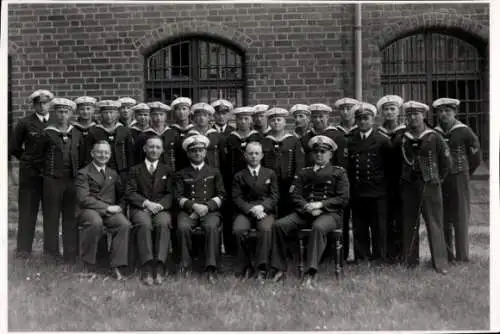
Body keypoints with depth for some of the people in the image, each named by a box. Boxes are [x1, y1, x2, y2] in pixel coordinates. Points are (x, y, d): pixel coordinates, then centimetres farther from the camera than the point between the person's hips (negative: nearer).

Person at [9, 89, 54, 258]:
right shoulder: (24, 123, 1)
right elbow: (14, 147, 7)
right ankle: (23, 248, 11)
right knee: (27, 210, 3)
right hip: (30, 173, -1)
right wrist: (28, 159, 3)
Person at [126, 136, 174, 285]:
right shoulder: (135, 170, 17)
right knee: (145, 224, -35)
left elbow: (170, 194, 10)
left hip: (161, 209, 1)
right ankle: (147, 269, -38)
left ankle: (159, 268, -40)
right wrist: (146, 203, -12)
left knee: (163, 223, -34)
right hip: (140, 209, -1)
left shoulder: (167, 171, 20)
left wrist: (160, 205, -11)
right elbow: (130, 193, 5)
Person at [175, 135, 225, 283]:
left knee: (211, 226, -34)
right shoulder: (182, 174, 19)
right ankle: (185, 265, -17)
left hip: (210, 210, 0)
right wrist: (194, 206, -12)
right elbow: (178, 197, 7)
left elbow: (221, 195, 10)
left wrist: (207, 207, -8)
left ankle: (211, 268, -31)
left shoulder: (214, 172, 19)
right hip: (188, 210, 1)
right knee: (183, 227, -32)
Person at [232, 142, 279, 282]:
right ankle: (246, 267, -16)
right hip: (245, 211, 1)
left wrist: (262, 207, -12)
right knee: (238, 230, -31)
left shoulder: (270, 174, 16)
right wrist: (251, 209, -14)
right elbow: (237, 198, 4)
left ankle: (262, 268, -26)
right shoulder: (239, 176, 15)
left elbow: (274, 196, 7)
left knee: (266, 229, -33)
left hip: (266, 211, 0)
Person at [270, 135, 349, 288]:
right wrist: (307, 207, -11)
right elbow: (295, 195, 9)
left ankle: (311, 274, -41)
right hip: (305, 212, 4)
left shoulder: (339, 172, 10)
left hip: (329, 213, -4)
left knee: (318, 227, -39)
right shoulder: (304, 173, 20)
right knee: (278, 225, -21)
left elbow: (343, 198, 0)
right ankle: (280, 269, -13)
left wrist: (320, 204, -13)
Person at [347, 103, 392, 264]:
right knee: (359, 229, 8)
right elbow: (347, 167, 11)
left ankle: (379, 259, 14)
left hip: (377, 193, -3)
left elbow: (390, 166, 1)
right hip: (357, 193, 3)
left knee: (379, 229, 4)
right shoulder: (350, 142, 11)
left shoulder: (382, 141, 1)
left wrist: (385, 185, -2)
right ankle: (361, 258, 17)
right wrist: (350, 184, 4)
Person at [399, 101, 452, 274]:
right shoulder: (402, 138, 5)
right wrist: (402, 180, 9)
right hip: (408, 187, 3)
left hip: (430, 186, -3)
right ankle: (410, 261, 17)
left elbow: (446, 162, 2)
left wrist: (437, 178, 5)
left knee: (434, 224, -1)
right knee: (409, 225, 8)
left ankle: (440, 263, 5)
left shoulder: (433, 137, -3)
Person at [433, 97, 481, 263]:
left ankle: (462, 257, 9)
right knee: (443, 220, 8)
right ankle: (446, 255, 19)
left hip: (459, 180, -4)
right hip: (440, 180, 4)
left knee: (460, 219, 1)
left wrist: (465, 174, 8)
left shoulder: (464, 131, -5)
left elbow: (476, 157, 2)